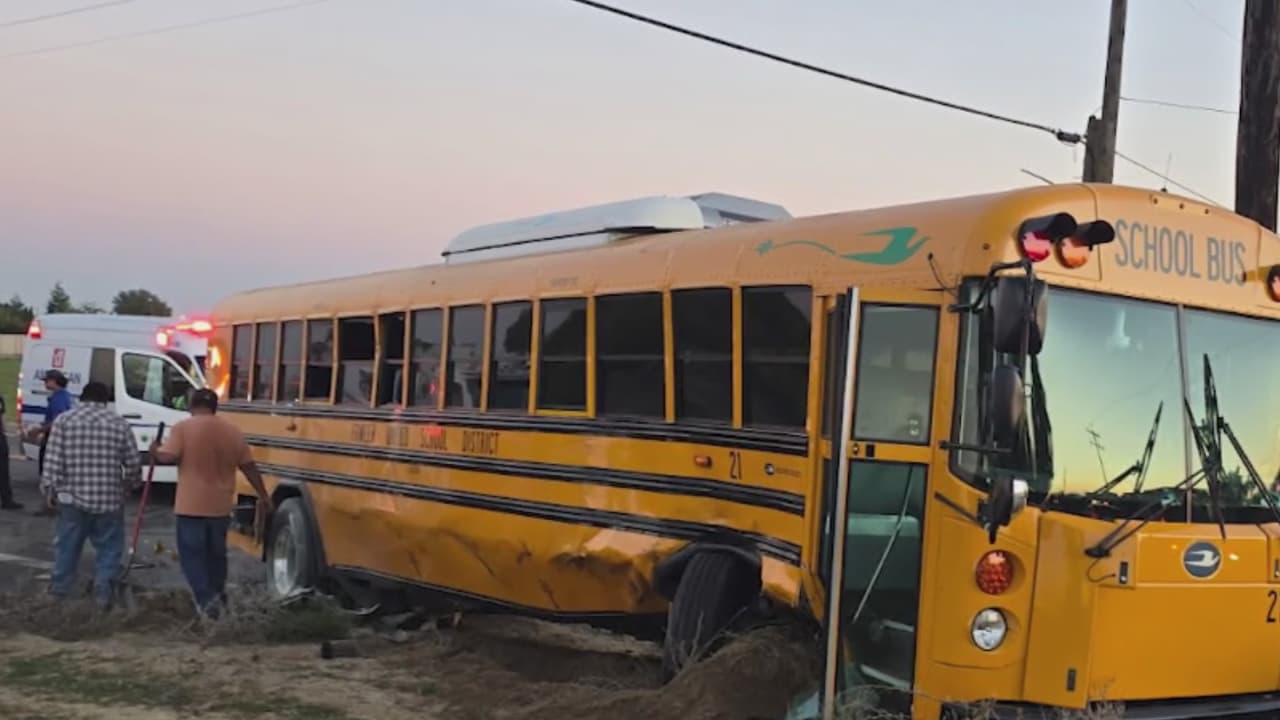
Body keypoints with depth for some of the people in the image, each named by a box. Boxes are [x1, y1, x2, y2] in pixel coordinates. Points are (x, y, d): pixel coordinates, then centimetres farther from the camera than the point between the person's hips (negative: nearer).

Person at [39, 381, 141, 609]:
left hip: (73, 496, 1)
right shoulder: (119, 423, 1)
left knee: (68, 545, 16)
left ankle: (59, 588, 27)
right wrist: (129, 485, 20)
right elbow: (133, 464, 3)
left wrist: (49, 490, 3)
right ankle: (104, 589, 0)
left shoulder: (63, 420, 0)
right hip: (109, 498, -1)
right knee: (109, 547, 9)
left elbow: (53, 461, -5)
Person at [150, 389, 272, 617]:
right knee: (216, 553, 18)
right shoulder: (233, 431, 4)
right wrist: (264, 496, 15)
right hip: (220, 507, 4)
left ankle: (206, 599, -11)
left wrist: (154, 450, 8)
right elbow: (249, 467, 7)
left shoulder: (183, 428, -8)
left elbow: (167, 457, -16)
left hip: (191, 506, -4)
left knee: (192, 554, 2)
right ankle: (217, 595, 28)